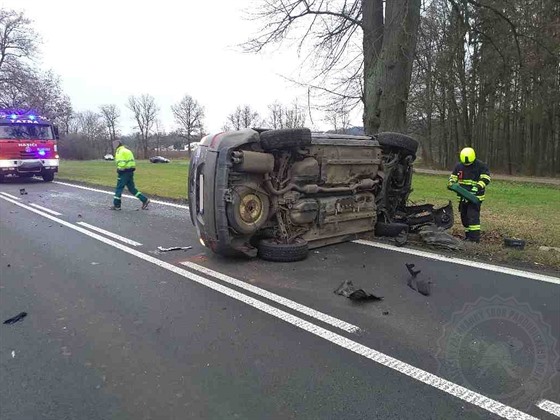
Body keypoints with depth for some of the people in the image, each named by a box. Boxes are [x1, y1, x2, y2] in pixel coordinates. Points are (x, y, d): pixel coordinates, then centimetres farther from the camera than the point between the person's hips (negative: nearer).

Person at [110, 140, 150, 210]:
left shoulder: (120, 152, -10)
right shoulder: (126, 151, 20)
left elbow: (121, 163, -22)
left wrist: (119, 170, -7)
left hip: (124, 172, -9)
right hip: (130, 171, 9)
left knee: (119, 188, 0)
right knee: (132, 188, 11)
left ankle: (116, 205, 7)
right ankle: (145, 200, 5)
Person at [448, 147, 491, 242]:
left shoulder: (481, 166, -7)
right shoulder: (459, 166, 7)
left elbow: (486, 178, -12)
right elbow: (453, 177, 15)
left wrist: (478, 186, -28)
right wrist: (452, 184, -8)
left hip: (476, 196, -6)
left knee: (473, 216, -16)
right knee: (464, 216, 11)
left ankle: (475, 237, -14)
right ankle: (468, 236, 23)